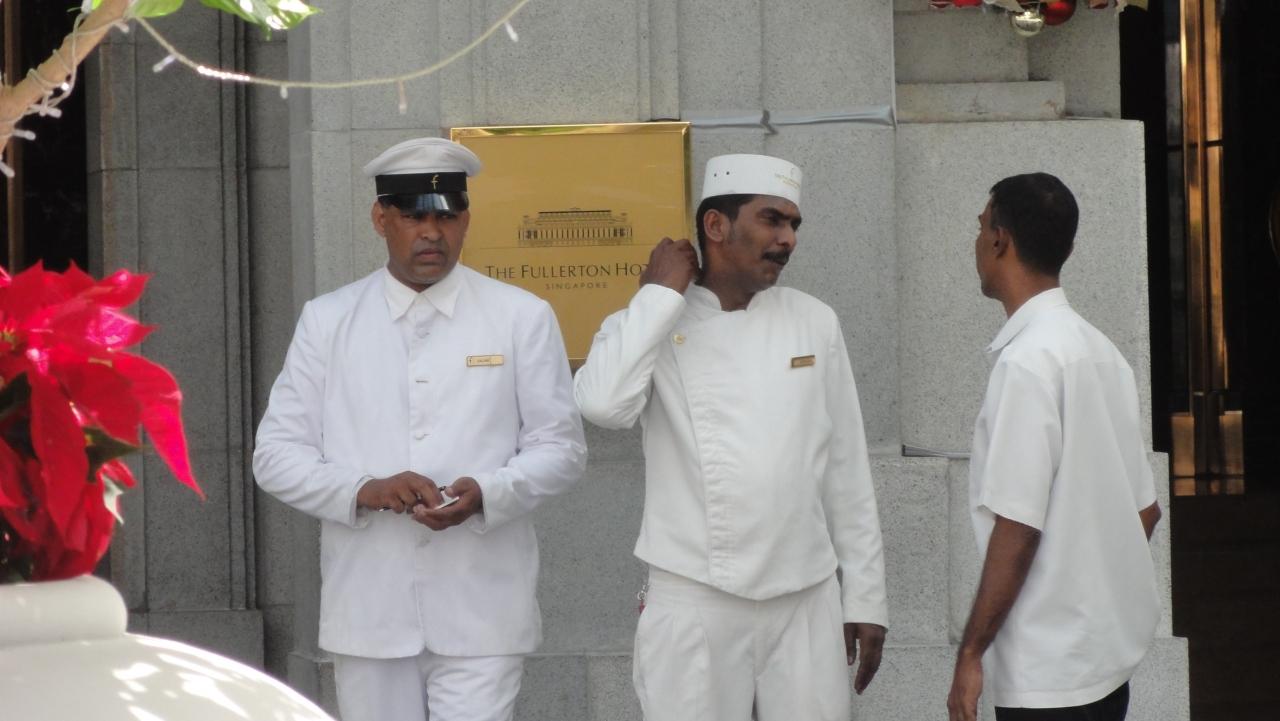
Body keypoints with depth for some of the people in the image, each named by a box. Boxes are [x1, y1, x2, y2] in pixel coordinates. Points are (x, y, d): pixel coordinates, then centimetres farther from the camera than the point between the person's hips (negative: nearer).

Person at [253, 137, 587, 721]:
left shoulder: (522, 318, 4)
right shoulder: (327, 321, 7)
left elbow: (559, 447, 5)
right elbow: (276, 454, 5)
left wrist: (485, 494, -15)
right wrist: (365, 490, -14)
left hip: (480, 611, -2)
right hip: (367, 608, 2)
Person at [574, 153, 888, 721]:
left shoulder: (815, 323, 7)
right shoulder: (651, 327, 1)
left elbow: (846, 468, 9)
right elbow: (603, 404, -21)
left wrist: (865, 597, 7)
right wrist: (661, 294, -11)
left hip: (808, 599, 2)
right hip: (694, 601, -2)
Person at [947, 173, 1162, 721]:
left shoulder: (1028, 360, -16)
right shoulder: (1098, 349, 9)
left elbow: (1017, 528, -19)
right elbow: (1145, 509, 14)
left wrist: (971, 653, -13)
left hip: (1048, 671, -8)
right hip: (1110, 651, 8)